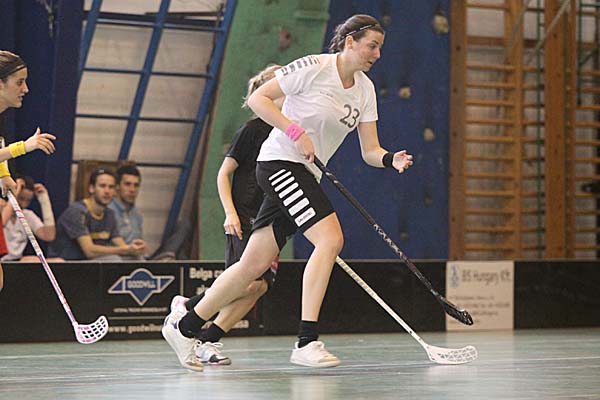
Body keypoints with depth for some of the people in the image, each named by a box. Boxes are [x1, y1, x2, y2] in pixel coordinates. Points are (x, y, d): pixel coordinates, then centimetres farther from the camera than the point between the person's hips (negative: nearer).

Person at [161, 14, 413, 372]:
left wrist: (391, 160, -14)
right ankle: (307, 342, -24)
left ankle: (184, 327, 19)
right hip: (281, 162, -8)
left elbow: (370, 150, 8)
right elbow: (258, 98, -10)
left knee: (256, 264, 7)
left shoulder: (366, 89, 10)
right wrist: (296, 132, -19)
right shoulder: (313, 68, -12)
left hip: (305, 176, 8)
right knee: (331, 237, -23)